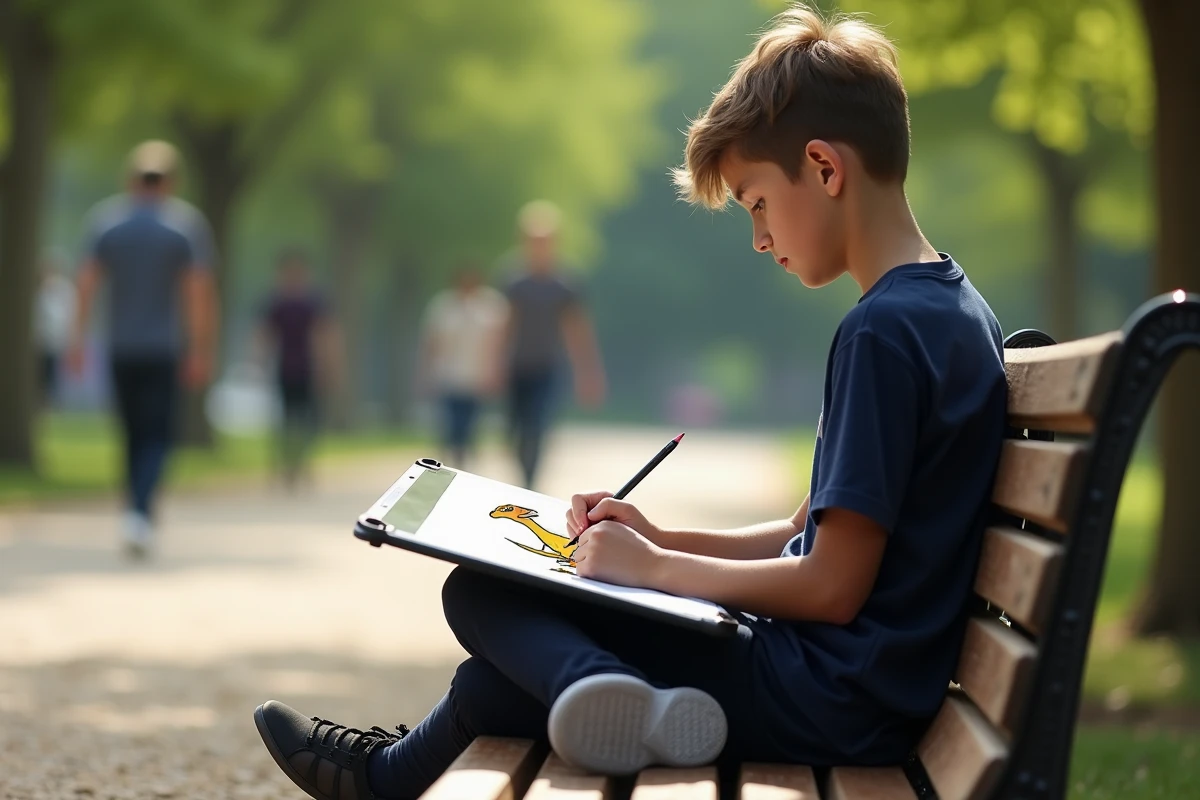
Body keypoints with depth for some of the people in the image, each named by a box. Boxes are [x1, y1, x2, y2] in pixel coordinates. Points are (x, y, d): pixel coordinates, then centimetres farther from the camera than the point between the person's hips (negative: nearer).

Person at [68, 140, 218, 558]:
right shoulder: (187, 222, -4)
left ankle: (142, 519, 19)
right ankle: (140, 511, -23)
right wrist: (202, 351, -6)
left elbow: (87, 280, -8)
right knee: (157, 437, -1)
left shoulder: (105, 217, 2)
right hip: (164, 349, -3)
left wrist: (77, 337, -10)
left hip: (120, 348, 3)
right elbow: (200, 291, -10)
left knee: (135, 434, 15)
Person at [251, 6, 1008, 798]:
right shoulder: (951, 310, 13)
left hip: (832, 698, -10)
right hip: (863, 690, 10)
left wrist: (650, 564, -9)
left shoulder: (884, 332, -19)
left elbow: (832, 585, -21)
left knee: (481, 595, -6)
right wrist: (661, 540, 9)